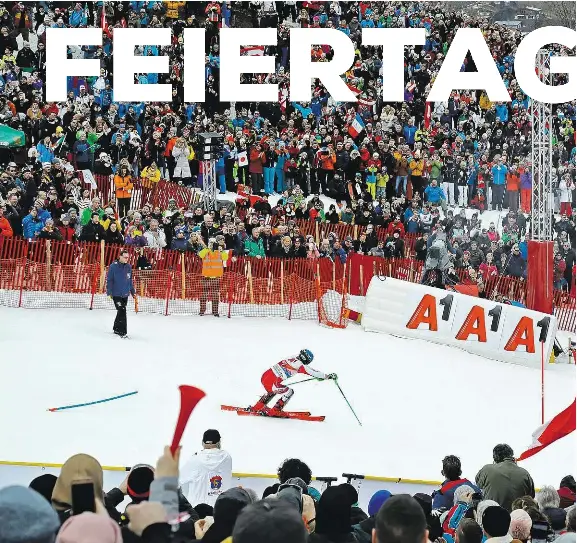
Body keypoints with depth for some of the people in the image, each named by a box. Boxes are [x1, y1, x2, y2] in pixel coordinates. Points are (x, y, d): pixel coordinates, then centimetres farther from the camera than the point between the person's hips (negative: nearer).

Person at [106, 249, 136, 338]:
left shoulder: (128, 267, 6)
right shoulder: (113, 266, -10)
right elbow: (109, 280, -8)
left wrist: (133, 292, 17)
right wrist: (109, 292, -12)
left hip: (125, 294, 6)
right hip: (116, 294, -6)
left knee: (121, 312, 13)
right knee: (122, 311, -13)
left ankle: (116, 328, 29)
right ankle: (122, 332, -9)